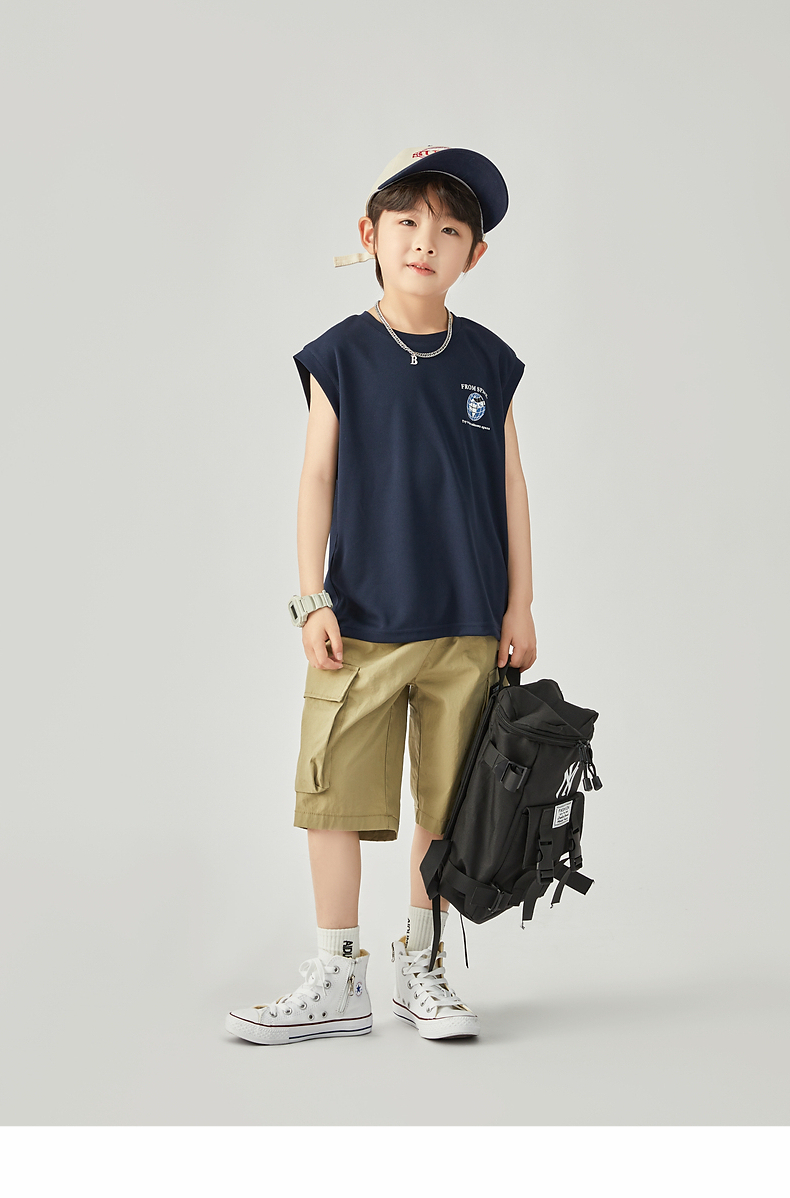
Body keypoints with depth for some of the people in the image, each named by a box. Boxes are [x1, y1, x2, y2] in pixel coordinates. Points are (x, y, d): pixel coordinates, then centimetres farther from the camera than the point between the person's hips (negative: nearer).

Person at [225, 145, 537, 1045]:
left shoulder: (488, 361, 6)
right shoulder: (341, 355, 1)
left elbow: (510, 485, 9)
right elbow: (318, 479, 1)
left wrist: (519, 605, 6)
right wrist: (313, 600, -4)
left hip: (467, 625, 2)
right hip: (361, 623, -1)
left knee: (446, 803, 7)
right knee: (338, 797, 0)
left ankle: (420, 969, 21)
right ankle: (336, 983, 11)